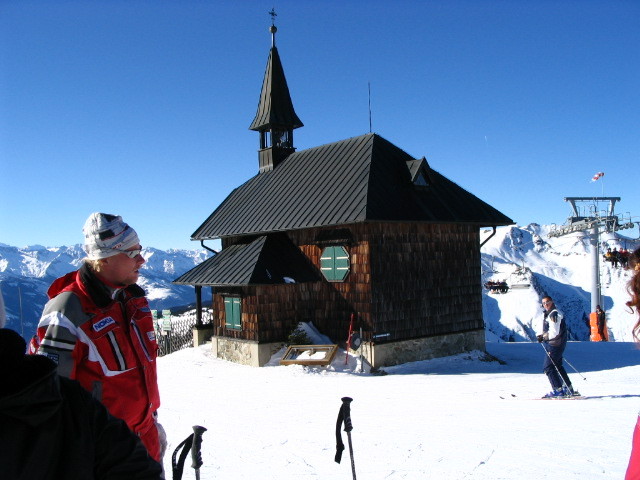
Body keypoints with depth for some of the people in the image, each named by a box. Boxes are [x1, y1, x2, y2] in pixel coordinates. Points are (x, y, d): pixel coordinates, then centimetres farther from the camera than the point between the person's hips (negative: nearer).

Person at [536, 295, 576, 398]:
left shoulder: (554, 314, -17)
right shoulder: (549, 314, 14)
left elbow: (554, 332, -23)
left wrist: (543, 336, -12)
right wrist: (543, 336, 8)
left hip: (554, 345, -10)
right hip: (552, 344, 10)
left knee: (548, 367, -7)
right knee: (557, 366, 18)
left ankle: (558, 390, -4)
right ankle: (568, 388, 26)